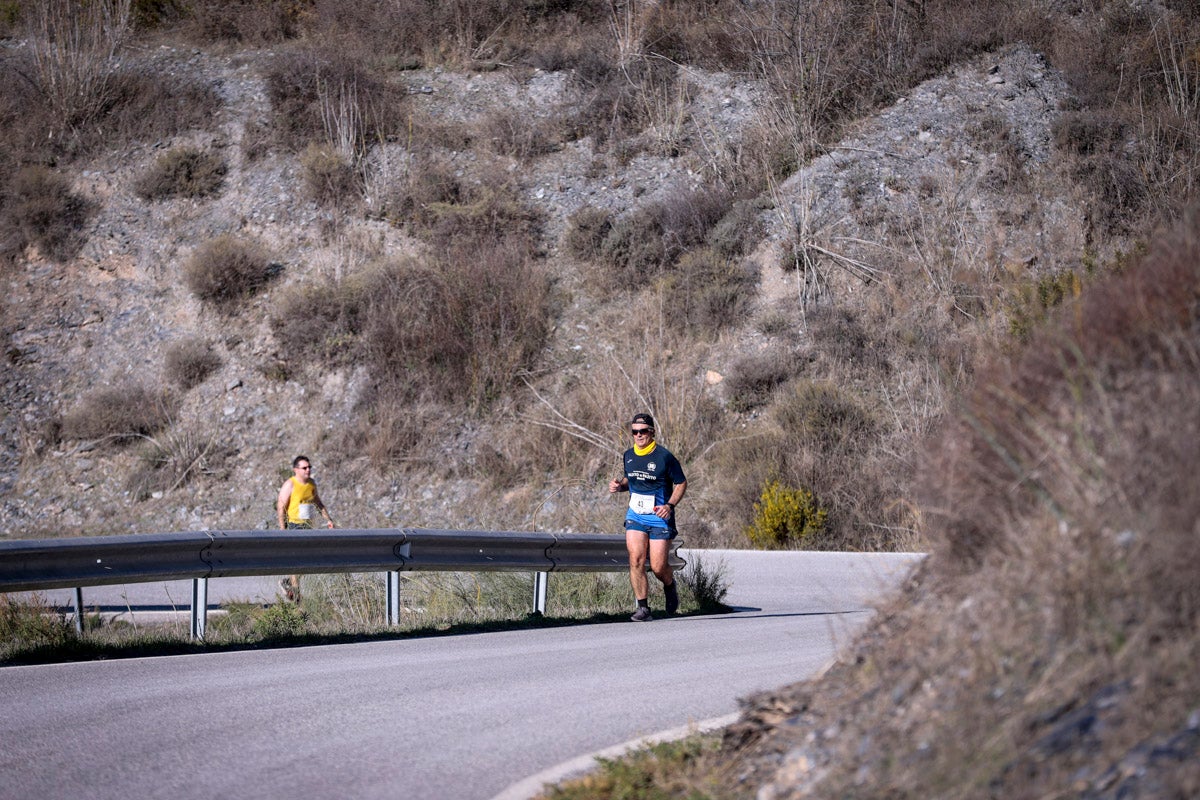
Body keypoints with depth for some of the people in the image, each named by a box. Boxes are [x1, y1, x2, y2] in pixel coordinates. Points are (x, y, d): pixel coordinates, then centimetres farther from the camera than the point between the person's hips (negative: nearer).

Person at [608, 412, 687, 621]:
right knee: (636, 559, -14)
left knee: (658, 567, -4)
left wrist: (670, 505, -17)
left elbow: (681, 483, -3)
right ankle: (643, 608, -7)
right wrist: (619, 485, 1)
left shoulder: (664, 456, -11)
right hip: (635, 516, 4)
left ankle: (670, 587, 32)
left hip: (660, 518, -4)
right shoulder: (629, 455, 5)